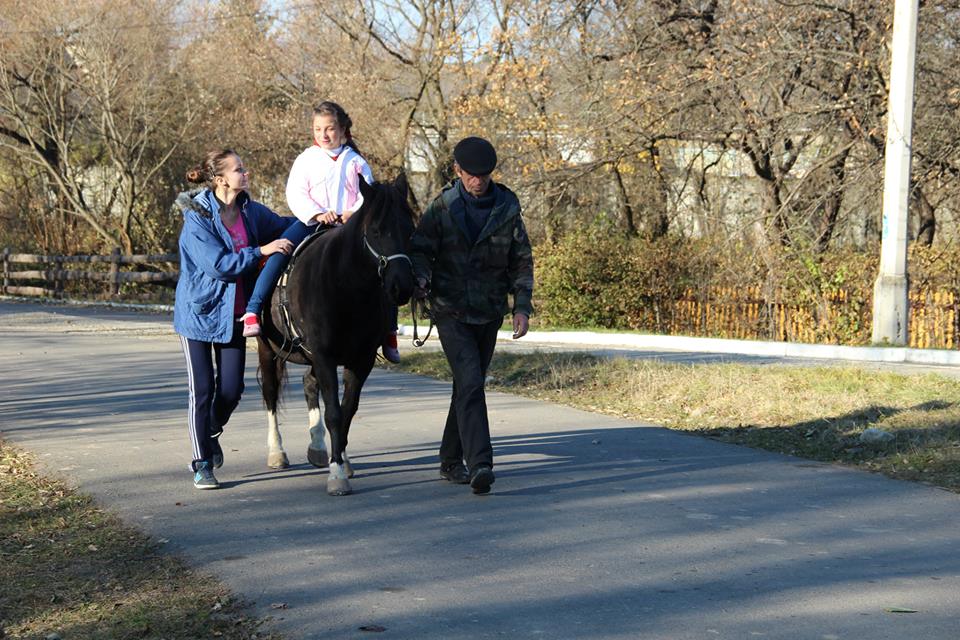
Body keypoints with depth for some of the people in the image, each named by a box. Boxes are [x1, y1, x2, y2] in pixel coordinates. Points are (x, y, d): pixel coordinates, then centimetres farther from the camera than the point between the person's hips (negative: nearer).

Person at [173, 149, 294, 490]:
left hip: (234, 314, 5)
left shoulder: (251, 211, 1)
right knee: (202, 390, 0)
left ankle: (211, 433, 37)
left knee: (231, 389, 5)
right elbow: (218, 264, -23)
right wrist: (261, 251, -26)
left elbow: (284, 226, 16)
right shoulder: (197, 218, -17)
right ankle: (202, 464, 12)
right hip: (199, 312, -5)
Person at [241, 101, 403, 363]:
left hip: (350, 224, 2)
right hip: (312, 222, -1)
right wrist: (317, 214, -18)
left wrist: (355, 212, -16)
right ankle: (252, 312, -28)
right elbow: (295, 194, -1)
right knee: (280, 251, -28)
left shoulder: (355, 161, 13)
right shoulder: (306, 159, 9)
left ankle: (389, 332, 0)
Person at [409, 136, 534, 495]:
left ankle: (451, 461, 25)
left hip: (490, 313, 3)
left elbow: (521, 261, 6)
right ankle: (480, 464, -25)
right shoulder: (443, 208, -4)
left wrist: (522, 306, -3)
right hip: (451, 311, -3)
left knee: (469, 386, 12)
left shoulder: (507, 209, 1)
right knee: (470, 383, -18)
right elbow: (420, 249, -4)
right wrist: (421, 277, -26)